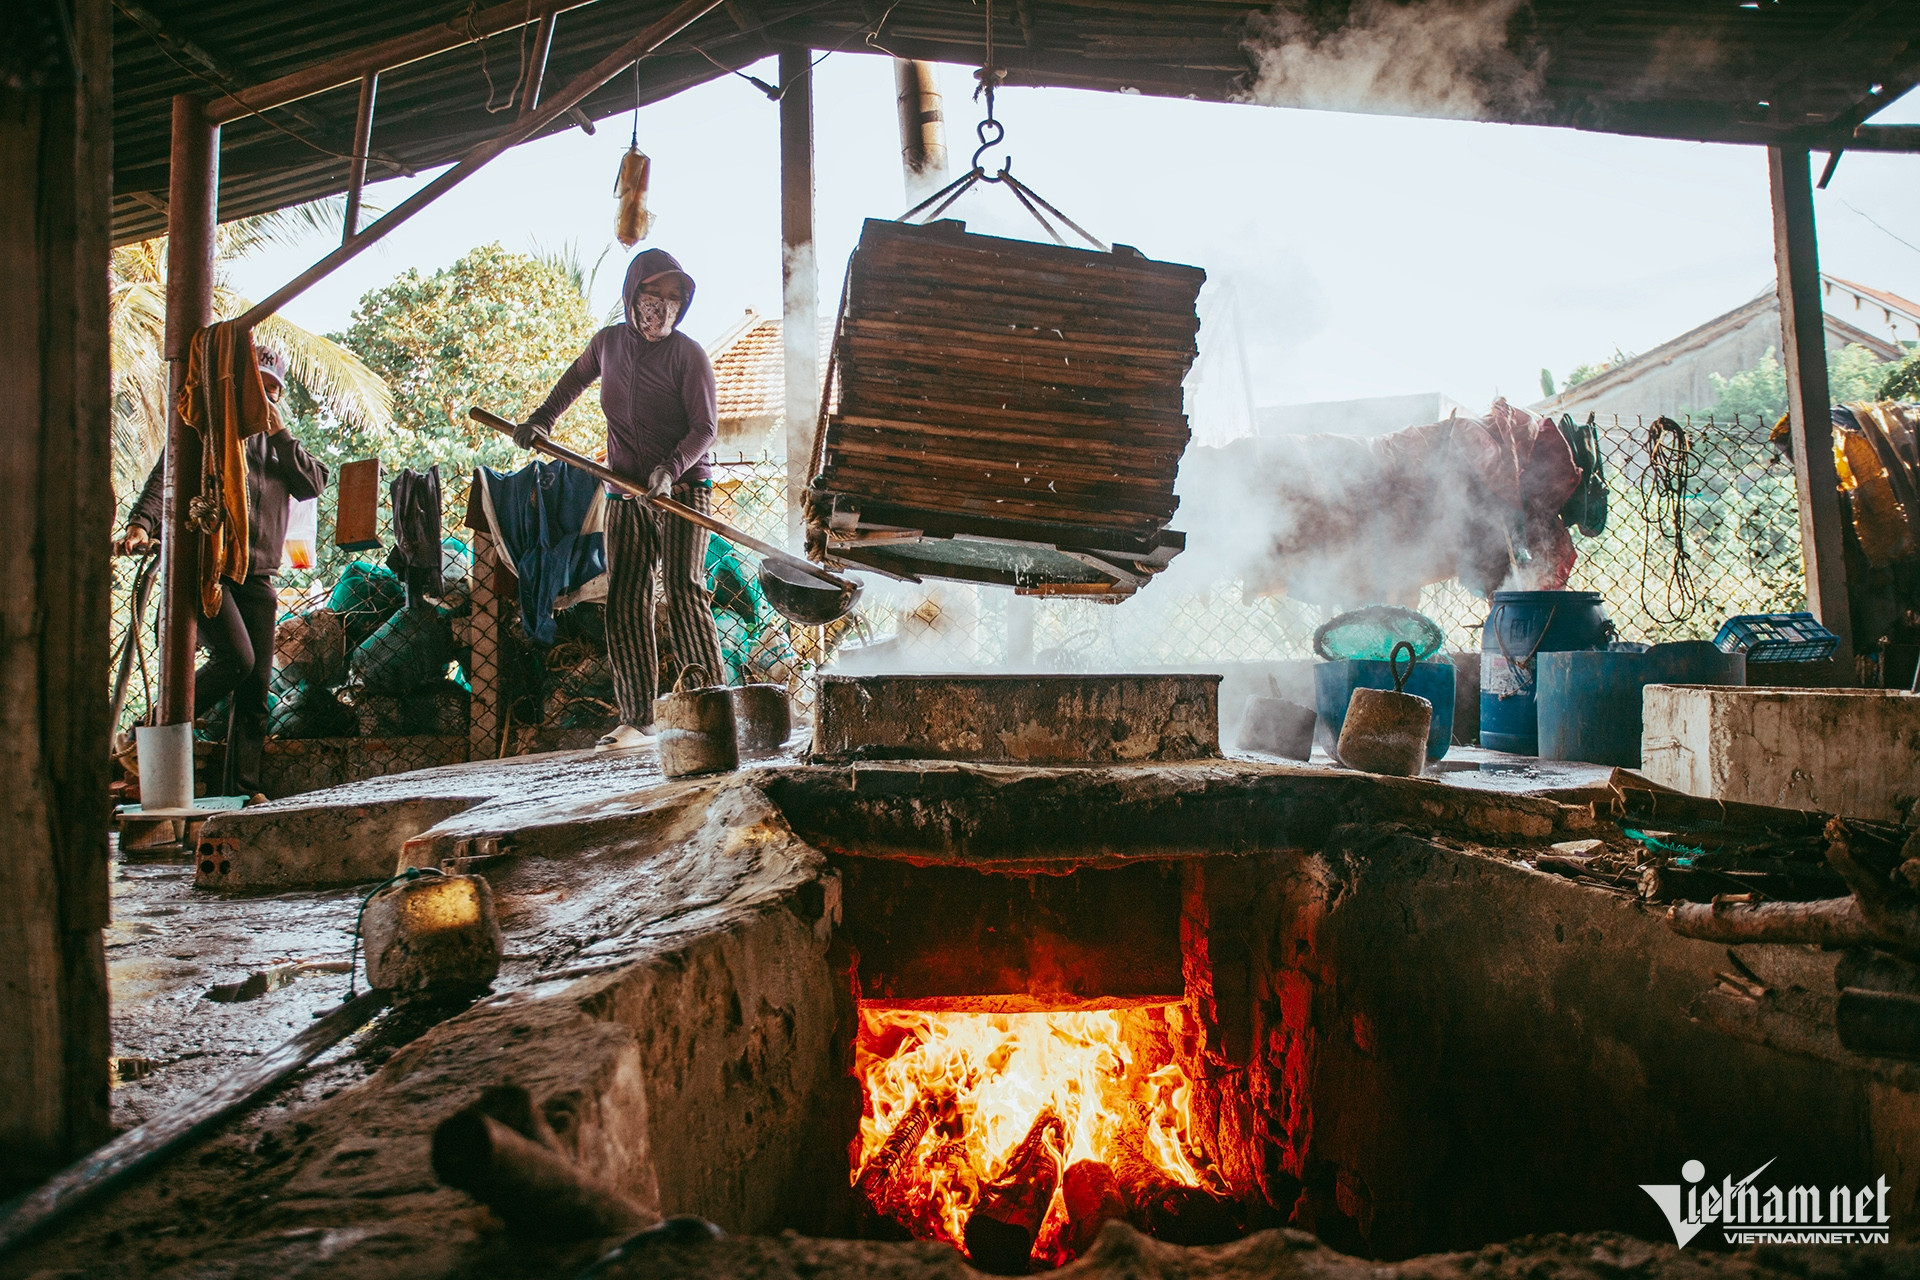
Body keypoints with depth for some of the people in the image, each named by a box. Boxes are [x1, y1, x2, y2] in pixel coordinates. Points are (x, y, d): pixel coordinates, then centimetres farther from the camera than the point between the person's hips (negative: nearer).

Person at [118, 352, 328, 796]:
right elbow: (163, 479, -3)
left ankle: (242, 792, 6)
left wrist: (279, 431, 0)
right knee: (236, 659, -22)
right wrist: (141, 523, -22)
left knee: (258, 684, 1)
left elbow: (312, 485, 4)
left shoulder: (277, 442, 22)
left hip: (257, 576, 5)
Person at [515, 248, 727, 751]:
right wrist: (542, 417, 24)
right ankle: (637, 720, 5)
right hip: (625, 493, 5)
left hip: (683, 489, -5)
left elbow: (705, 427, -11)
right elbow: (577, 376, 32)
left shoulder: (687, 353, -6)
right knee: (623, 602, 0)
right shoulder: (608, 342, 10)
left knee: (683, 592, -17)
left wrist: (671, 469, -26)